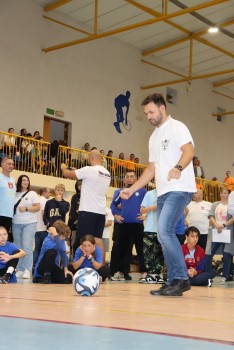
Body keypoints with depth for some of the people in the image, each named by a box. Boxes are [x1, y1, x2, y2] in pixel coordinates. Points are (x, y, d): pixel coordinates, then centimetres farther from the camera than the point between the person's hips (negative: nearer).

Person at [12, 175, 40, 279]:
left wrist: (26, 209, -13)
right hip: (16, 224, 3)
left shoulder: (32, 194, 6)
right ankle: (20, 270, 9)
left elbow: (38, 207, -2)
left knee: (27, 247, -13)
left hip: (29, 223, -3)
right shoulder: (15, 194, 11)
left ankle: (27, 270, -13)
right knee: (18, 248, 4)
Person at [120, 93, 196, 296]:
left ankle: (182, 279, -12)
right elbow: (151, 169, 24)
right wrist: (132, 189, 18)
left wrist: (178, 168, -35)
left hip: (179, 190, -9)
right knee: (164, 236, 5)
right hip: (163, 192, 9)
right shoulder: (154, 137, 22)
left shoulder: (176, 127, -1)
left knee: (164, 230, -20)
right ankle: (173, 282, 11)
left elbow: (189, 151, -17)